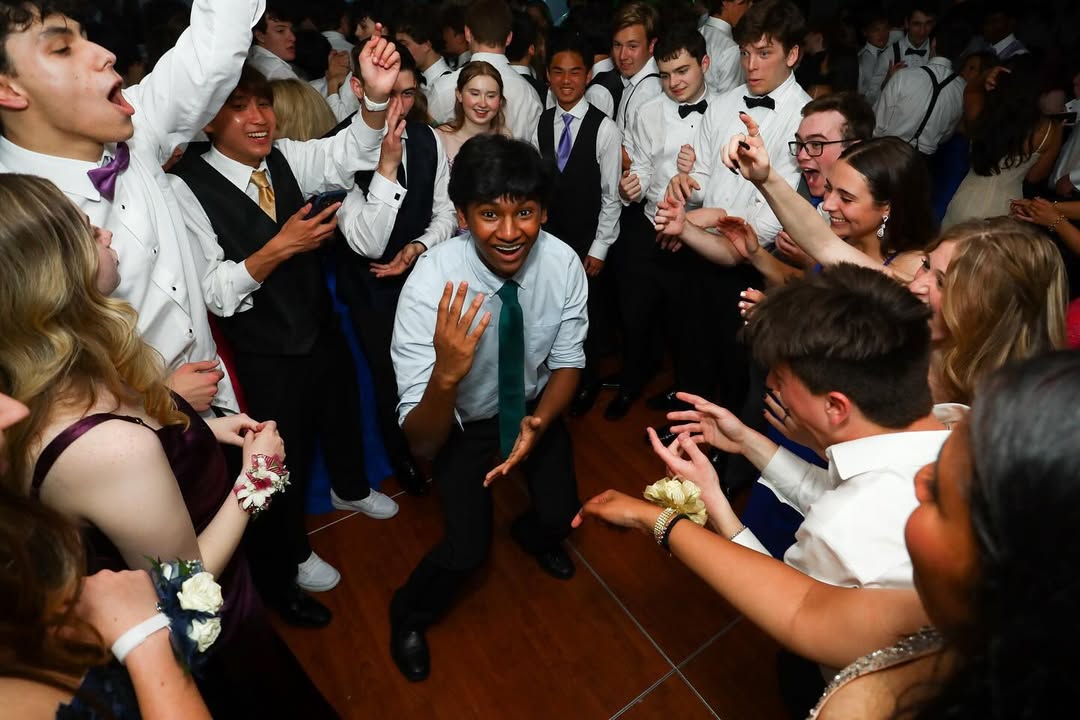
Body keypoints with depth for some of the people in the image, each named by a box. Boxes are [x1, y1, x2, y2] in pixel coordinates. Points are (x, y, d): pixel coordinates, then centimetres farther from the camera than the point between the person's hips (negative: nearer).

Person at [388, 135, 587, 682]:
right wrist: (446, 374, -52)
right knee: (467, 551, -10)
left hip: (533, 405, 3)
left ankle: (531, 534, 40)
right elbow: (420, 443, -32)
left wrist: (538, 422, -28)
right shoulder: (430, 285, -34)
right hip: (461, 419, -3)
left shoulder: (562, 263, -25)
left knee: (560, 515, 0)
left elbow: (567, 362, -8)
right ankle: (409, 614, 25)